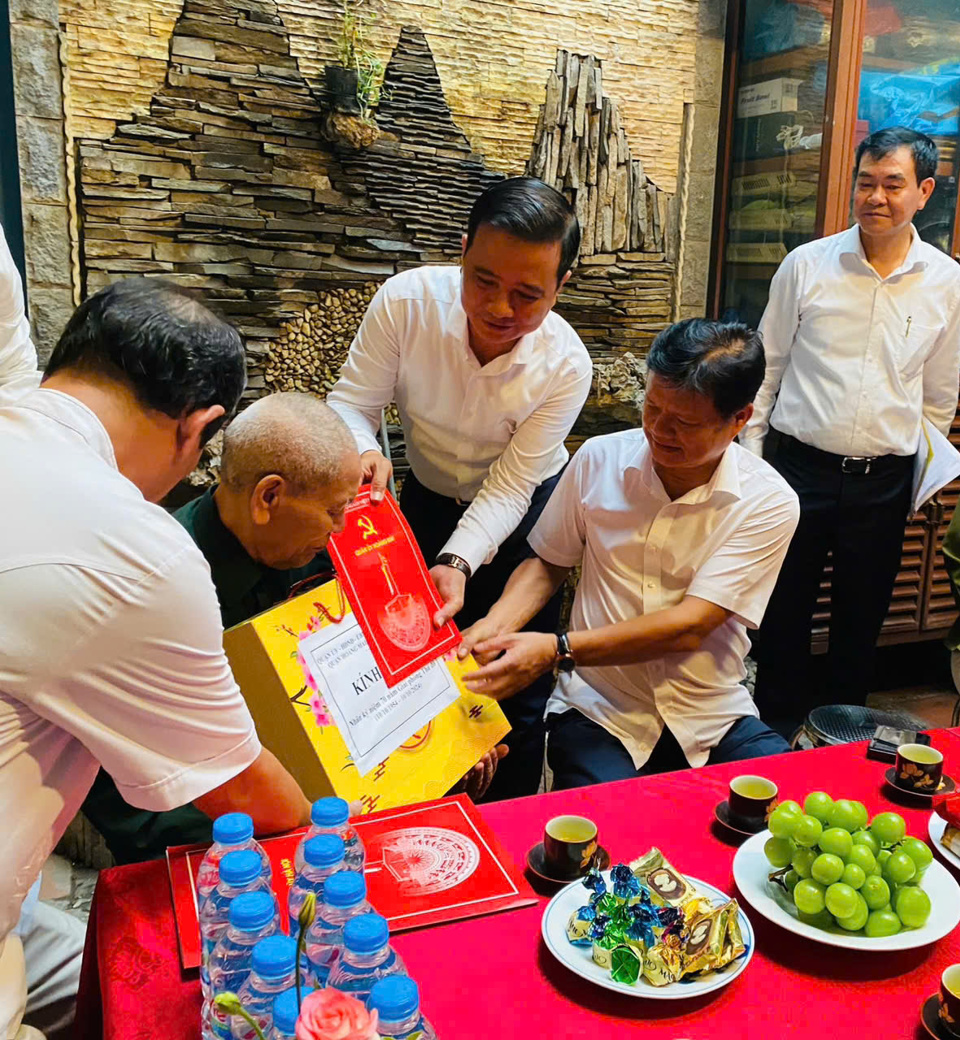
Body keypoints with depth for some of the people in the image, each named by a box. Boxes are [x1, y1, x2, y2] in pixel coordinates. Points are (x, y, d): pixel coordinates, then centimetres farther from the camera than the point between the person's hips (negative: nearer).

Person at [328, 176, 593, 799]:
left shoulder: (566, 365, -25)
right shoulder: (407, 302, -25)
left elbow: (509, 487, -23)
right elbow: (350, 403, -18)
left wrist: (459, 563, -39)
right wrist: (362, 453, -41)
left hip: (520, 516, -1)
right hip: (428, 498, 2)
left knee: (517, 694, 4)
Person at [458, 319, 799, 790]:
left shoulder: (768, 503, -8)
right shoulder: (599, 460, -1)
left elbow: (689, 626, -16)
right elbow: (547, 562, 11)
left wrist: (557, 649, -25)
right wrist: (493, 627, -9)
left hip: (713, 716, 1)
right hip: (600, 714, 0)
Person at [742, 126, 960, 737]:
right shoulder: (807, 265, -2)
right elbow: (768, 366, 4)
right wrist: (750, 455, 3)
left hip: (884, 480, 1)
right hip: (798, 464, -1)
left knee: (861, 618, 14)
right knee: (783, 609, 9)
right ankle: (777, 725, 30)